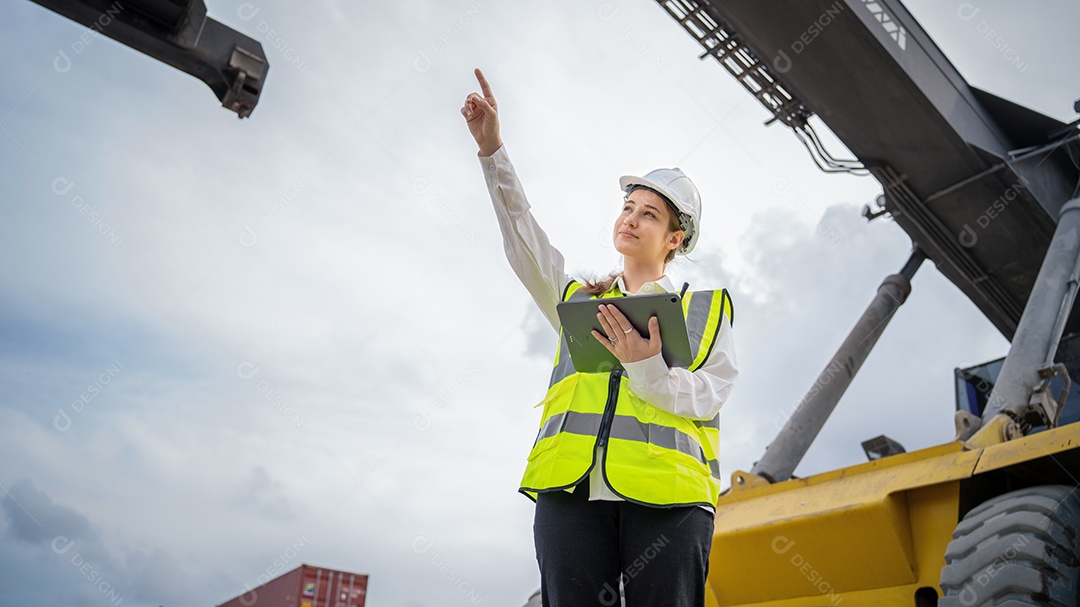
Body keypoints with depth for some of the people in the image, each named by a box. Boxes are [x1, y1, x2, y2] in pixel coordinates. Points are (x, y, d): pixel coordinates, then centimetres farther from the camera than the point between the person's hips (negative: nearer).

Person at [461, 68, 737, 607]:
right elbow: (523, 238, 9)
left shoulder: (707, 309, 18)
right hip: (571, 488, 2)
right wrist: (492, 149, -3)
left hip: (667, 495, -2)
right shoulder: (577, 299, 24)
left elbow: (707, 396, 3)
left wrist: (647, 366, -17)